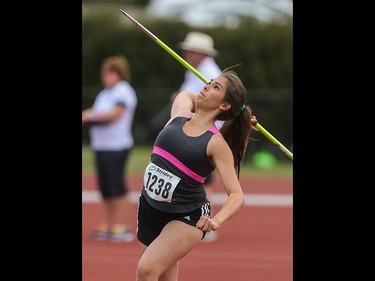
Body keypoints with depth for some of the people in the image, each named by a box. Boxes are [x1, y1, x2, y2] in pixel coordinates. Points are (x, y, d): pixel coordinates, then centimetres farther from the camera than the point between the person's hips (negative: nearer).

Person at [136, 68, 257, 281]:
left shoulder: (216, 144, -14)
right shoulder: (181, 111, 1)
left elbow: (237, 196, -18)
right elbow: (187, 95, 26)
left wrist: (217, 220, -38)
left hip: (187, 217, -6)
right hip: (149, 208, 6)